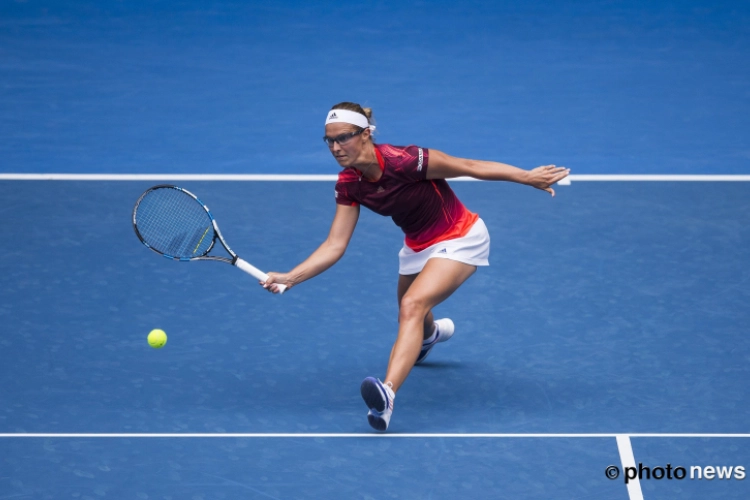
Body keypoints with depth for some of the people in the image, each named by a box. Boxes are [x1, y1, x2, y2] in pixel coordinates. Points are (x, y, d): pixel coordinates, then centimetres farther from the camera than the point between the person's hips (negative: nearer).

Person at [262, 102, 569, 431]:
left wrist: (528, 177, -20)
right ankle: (432, 333, 66)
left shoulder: (404, 161, -32)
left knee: (412, 306, -29)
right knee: (410, 318, 27)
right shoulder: (349, 185, -13)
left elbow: (470, 167, -21)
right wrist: (289, 278, -22)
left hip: (460, 238, -7)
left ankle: (387, 394, -44)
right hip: (418, 245, 7)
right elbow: (335, 246, -11)